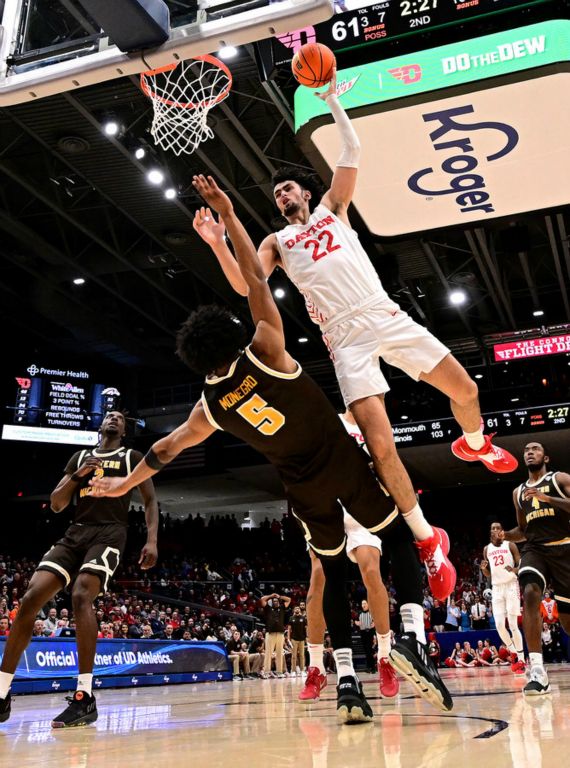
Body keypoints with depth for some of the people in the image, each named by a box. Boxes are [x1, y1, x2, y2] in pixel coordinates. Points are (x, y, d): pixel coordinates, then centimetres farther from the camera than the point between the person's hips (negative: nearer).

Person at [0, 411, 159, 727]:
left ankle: (85, 698, -28)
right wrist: (77, 475, -1)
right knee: (30, 598, -11)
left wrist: (151, 540, -9)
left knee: (80, 596, -30)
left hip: (110, 533, -4)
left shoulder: (132, 457, 11)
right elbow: (56, 505, 16)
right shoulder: (79, 457, 21)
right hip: (76, 532, 4)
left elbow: (150, 501, 6)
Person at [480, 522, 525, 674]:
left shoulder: (510, 545, -1)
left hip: (511, 586, -4)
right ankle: (513, 652, 19)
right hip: (496, 588, 4)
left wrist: (514, 570, -25)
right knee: (499, 625, -3)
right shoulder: (487, 549, 10)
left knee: (513, 624, -10)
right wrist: (483, 568, -8)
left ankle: (521, 660, -2)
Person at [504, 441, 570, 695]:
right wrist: (505, 536, 5)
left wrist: (548, 498, -22)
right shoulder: (518, 492, 18)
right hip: (534, 550, 3)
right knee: (530, 593, -28)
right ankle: (537, 670, -32)